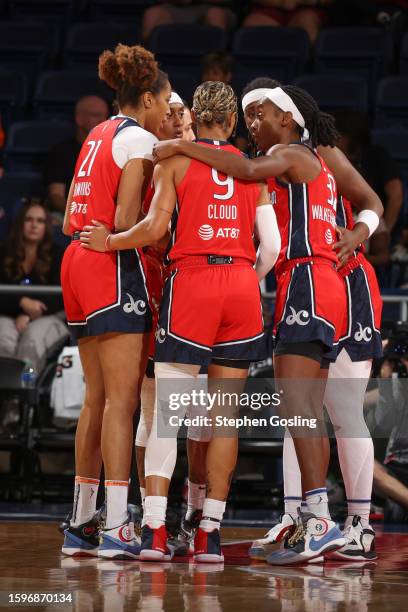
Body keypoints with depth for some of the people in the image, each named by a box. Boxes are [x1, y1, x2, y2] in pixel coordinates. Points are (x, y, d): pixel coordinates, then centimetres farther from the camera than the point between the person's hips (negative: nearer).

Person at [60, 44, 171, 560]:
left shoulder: (98, 135, 19)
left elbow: (72, 219, 18)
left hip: (78, 262, 9)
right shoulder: (138, 139, -7)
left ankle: (80, 525, 15)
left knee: (97, 398, 12)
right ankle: (116, 529, -14)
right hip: (114, 270, -9)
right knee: (122, 399, -10)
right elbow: (125, 222, -16)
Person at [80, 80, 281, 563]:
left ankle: (154, 528, -10)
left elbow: (155, 227, -8)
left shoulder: (174, 158, 4)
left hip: (192, 280, -3)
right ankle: (210, 532, 5)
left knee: (166, 408, -1)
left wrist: (108, 241, 7)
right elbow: (271, 244, 6)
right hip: (242, 284, 3)